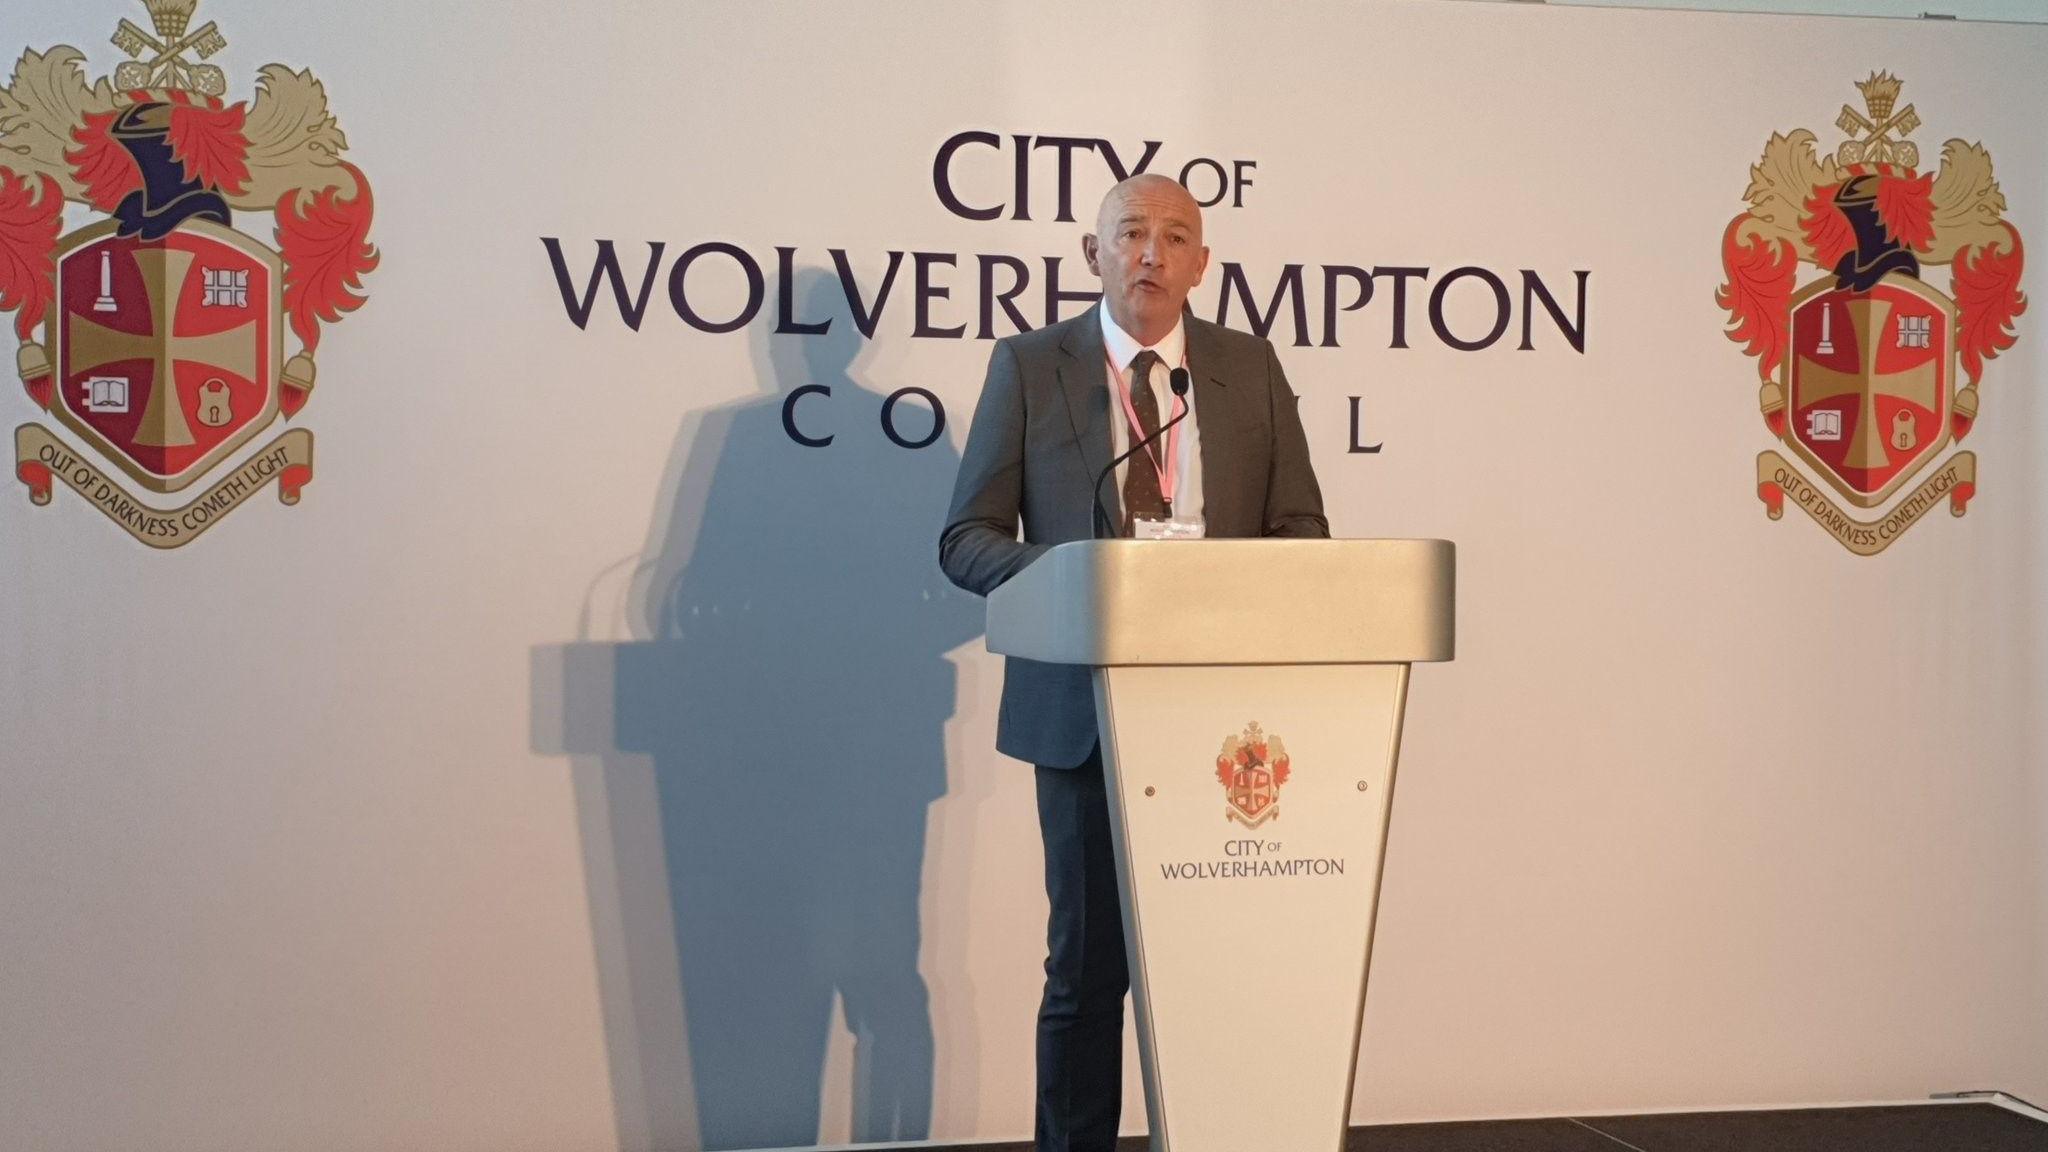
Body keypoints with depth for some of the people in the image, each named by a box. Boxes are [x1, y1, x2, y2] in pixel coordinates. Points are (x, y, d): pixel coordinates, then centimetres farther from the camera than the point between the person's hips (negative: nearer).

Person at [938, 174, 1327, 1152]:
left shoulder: (1250, 367, 9)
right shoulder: (1030, 366, 3)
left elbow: (1302, 534, 10)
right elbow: (967, 539, 1)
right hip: (1086, 704, -2)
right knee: (1090, 959, 3)